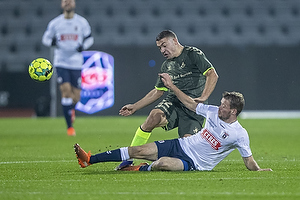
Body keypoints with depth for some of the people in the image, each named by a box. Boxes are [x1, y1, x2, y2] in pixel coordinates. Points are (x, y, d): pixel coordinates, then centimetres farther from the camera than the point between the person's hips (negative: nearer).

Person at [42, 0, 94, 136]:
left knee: (76, 97, 1)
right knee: (66, 91, -15)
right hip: (61, 62, -1)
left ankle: (71, 109, 41)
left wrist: (83, 46, -9)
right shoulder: (55, 23, 2)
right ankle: (70, 127, -9)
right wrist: (52, 42, -12)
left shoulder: (82, 22, 2)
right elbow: (45, 38, 12)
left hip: (76, 63, 1)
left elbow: (89, 38, 12)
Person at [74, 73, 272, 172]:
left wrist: (259, 170, -21)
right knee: (139, 151, -6)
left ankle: (141, 169, -5)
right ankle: (89, 160, -6)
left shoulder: (240, 134, -12)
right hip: (181, 145, 6)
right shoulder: (214, 112, 4)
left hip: (194, 163, -6)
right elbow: (191, 103, 16)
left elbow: (249, 161, -5)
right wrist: (172, 86, 15)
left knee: (163, 163, -37)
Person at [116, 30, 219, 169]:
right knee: (154, 116, -27)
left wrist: (203, 98, -22)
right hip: (173, 101, 4)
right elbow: (157, 91, 27)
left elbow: (212, 75, -10)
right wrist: (134, 107, 23)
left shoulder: (193, 54, -2)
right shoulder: (166, 66, 18)